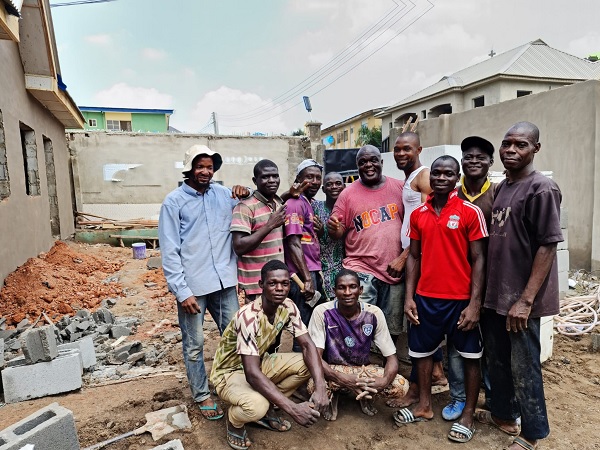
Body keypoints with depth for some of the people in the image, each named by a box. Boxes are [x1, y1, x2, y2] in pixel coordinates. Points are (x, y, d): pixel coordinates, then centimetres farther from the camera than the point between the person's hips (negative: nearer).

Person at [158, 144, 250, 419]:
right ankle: (202, 395, 28)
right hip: (192, 285, -4)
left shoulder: (224, 194, 6)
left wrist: (246, 194, -3)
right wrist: (182, 291, -12)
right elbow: (169, 252, -7)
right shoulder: (174, 201, -4)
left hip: (224, 280, 4)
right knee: (194, 344, 8)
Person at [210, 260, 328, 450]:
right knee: (256, 405, -36)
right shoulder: (248, 317, -34)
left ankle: (267, 409, 6)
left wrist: (320, 387, -30)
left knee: (306, 364, -15)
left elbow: (308, 345, -14)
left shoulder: (288, 307, -14)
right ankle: (234, 421, 2)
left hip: (259, 362, 7)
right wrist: (293, 409, -43)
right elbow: (252, 374, -38)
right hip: (229, 372, -6)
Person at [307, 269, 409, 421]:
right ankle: (333, 394, 2)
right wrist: (344, 379, -39)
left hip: (363, 369, 3)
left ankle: (365, 395, 10)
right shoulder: (322, 312, -22)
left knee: (401, 386, -22)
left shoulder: (374, 313, -16)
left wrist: (384, 381, -36)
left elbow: (391, 358, -13)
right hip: (332, 370, -2)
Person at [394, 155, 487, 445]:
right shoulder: (418, 214, 4)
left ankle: (468, 415, 28)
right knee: (422, 350, 15)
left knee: (470, 356, 10)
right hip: (425, 297, 4)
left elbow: (478, 259, -8)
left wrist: (474, 304, -13)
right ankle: (424, 405, 34)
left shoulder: (470, 212, -7)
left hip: (460, 298, -4)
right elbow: (413, 257, 8)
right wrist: (409, 297, 2)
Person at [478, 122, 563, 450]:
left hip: (520, 299, -7)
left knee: (523, 368, 6)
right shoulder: (501, 187, 11)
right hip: (494, 294, 8)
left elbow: (548, 246, -17)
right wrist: (485, 290, 13)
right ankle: (503, 414, 39)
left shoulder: (542, 189, -13)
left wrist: (525, 300, -20)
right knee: (497, 360, 19)